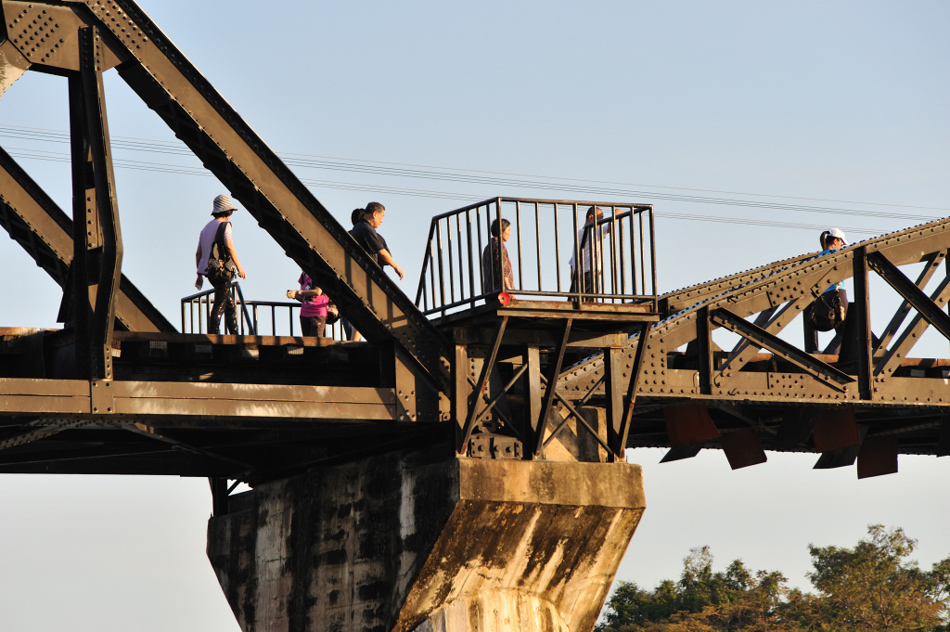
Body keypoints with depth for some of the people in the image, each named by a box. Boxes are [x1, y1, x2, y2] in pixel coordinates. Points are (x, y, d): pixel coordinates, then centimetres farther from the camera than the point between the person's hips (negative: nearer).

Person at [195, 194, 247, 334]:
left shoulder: (207, 227, 19)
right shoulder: (224, 225, -5)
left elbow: (198, 253, 18)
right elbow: (229, 246, -20)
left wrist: (200, 275, 21)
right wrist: (239, 267, -18)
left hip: (211, 273, 8)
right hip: (222, 270, -8)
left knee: (231, 305, 15)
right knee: (219, 306, -9)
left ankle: (235, 336, 15)